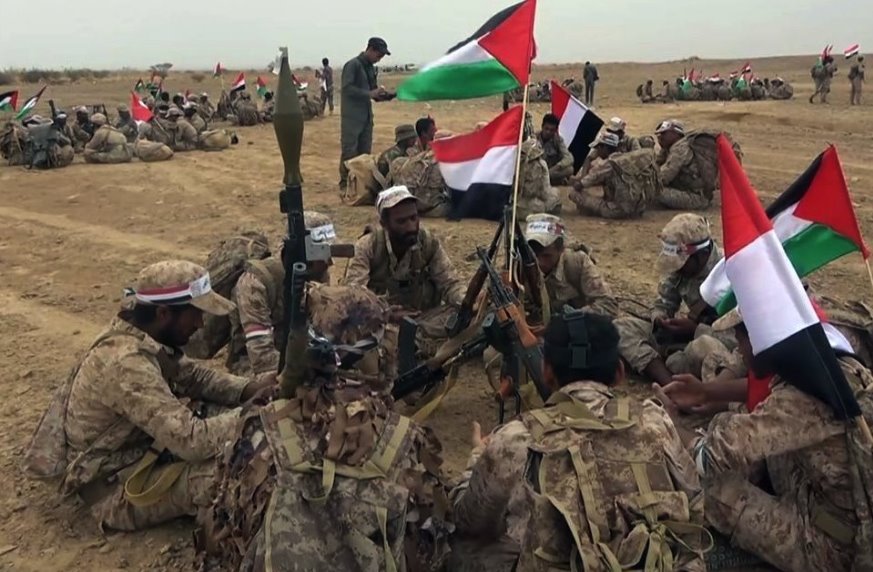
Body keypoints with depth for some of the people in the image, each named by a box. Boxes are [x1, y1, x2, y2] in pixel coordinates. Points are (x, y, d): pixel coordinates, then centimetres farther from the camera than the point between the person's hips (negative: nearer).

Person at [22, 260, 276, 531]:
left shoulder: (142, 335, -5)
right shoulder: (126, 363, -34)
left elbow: (194, 376, 7)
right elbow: (192, 442, -37)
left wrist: (250, 389, -9)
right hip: (118, 488, -9)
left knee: (227, 416, 0)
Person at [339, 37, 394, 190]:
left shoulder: (371, 68, 14)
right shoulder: (353, 65, -10)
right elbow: (347, 89, -19)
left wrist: (384, 95, 1)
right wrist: (370, 94, -21)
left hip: (366, 116, 8)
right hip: (352, 117, -8)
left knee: (365, 152, 9)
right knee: (349, 152, -7)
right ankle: (345, 183, 0)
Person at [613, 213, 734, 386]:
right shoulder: (679, 269, -2)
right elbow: (663, 304, 9)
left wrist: (695, 329, -28)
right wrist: (659, 319, -15)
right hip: (689, 336, 7)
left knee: (703, 347, -44)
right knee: (622, 327, -10)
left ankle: (654, 367, -13)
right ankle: (671, 386, -30)